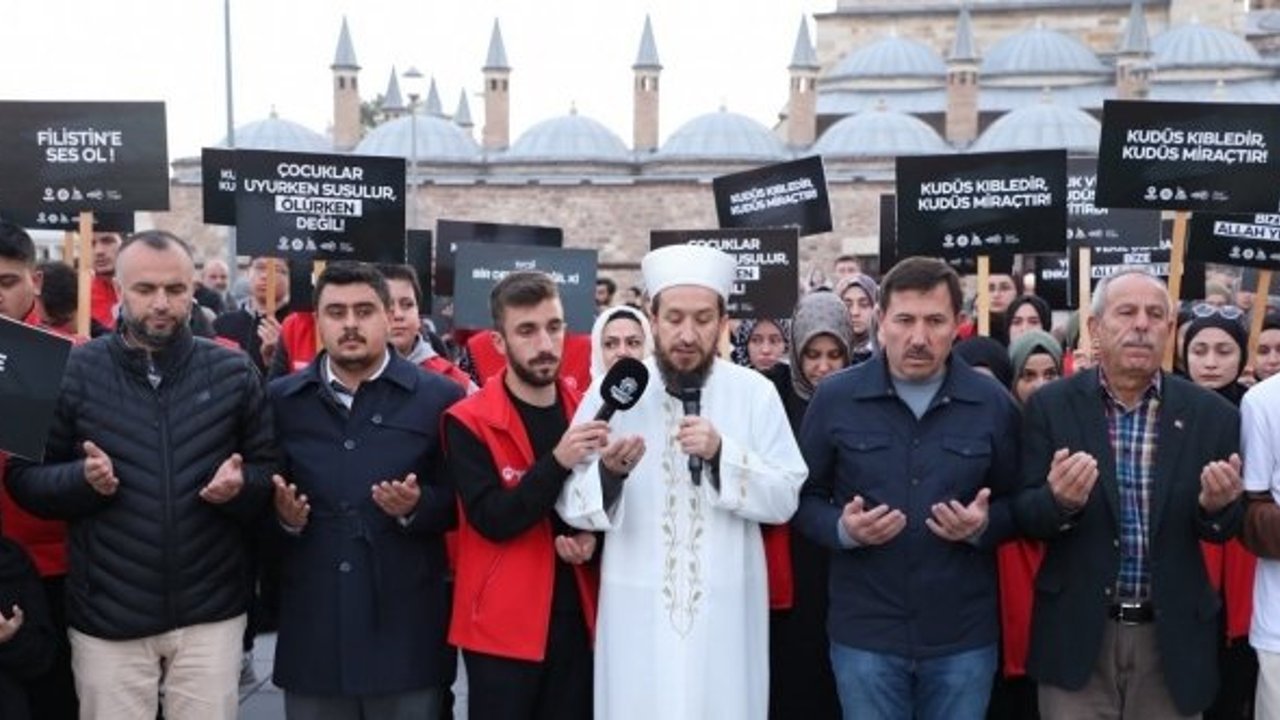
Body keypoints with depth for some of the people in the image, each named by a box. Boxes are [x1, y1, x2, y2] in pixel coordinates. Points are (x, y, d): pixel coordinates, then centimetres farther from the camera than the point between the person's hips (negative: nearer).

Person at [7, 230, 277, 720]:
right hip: (108, 616, 0)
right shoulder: (74, 370, -1)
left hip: (211, 612, 1)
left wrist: (241, 485, -16)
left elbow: (270, 471, 5)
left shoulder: (233, 372, 1)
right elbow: (24, 478, 2)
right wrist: (82, 478, -17)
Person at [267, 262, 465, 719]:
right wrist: (283, 516, -12)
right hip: (313, 628, 2)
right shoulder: (281, 400, 8)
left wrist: (417, 505, -19)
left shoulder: (439, 398, 1)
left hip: (406, 630, -2)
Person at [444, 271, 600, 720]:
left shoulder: (588, 412, 7)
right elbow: (492, 520, -16)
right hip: (503, 626, -4)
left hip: (577, 618, 5)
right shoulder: (467, 422, -8)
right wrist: (557, 461, -27)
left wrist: (593, 538, -4)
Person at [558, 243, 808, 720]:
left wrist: (722, 454, -18)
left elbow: (785, 498, -4)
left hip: (726, 612, 0)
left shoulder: (756, 393, -1)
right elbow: (570, 503, -3)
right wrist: (609, 472, -23)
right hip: (638, 613, 0)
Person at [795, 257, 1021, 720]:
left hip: (964, 636, 1)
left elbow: (1016, 503, 8)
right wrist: (841, 529, -16)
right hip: (865, 634, -1)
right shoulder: (834, 398, -3)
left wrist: (984, 526, -13)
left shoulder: (992, 403, 1)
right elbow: (804, 497, 4)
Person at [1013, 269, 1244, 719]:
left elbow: (1224, 531, 5)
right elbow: (1024, 516, -4)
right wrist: (1060, 500, -25)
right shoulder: (1051, 405, -4)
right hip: (1077, 634, -1)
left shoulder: (1211, 414, -1)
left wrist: (1218, 505, -18)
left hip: (1173, 637, 2)